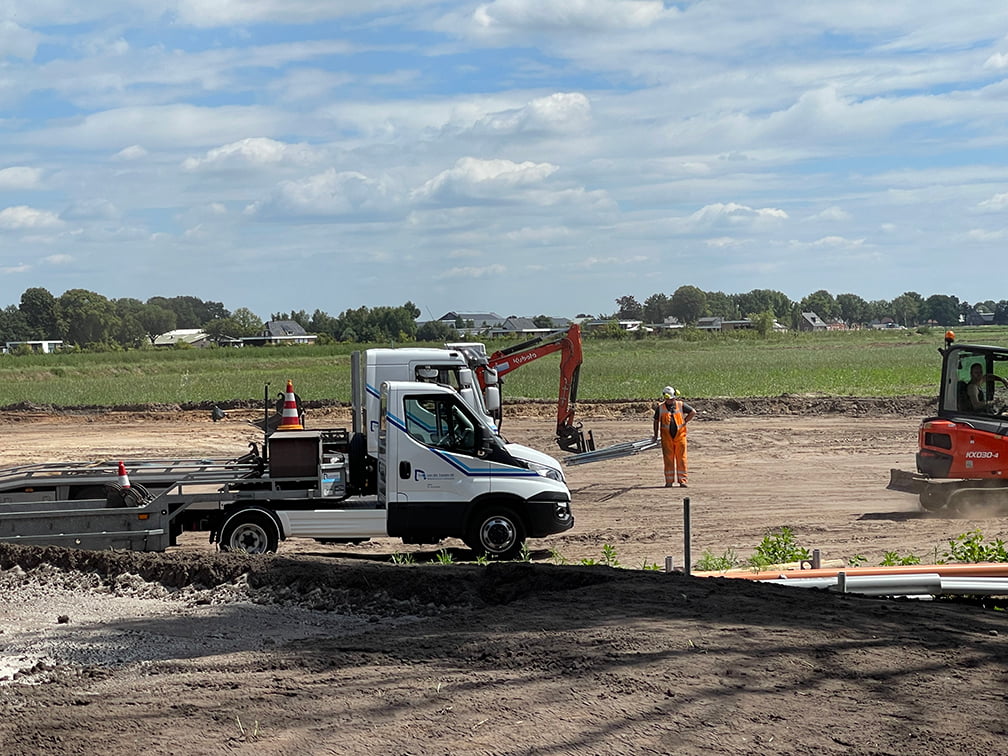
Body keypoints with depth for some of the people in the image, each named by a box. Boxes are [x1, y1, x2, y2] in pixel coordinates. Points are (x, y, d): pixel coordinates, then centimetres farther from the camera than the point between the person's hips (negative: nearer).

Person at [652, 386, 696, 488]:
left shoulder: (681, 405, 2)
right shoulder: (660, 407, 4)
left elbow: (693, 412, 11)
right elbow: (656, 421, 13)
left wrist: (684, 422, 5)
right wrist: (656, 435, 14)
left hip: (680, 435, 0)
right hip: (666, 437, 0)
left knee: (681, 458, 1)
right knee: (668, 459, 1)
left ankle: (682, 480, 6)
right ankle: (669, 481, 7)